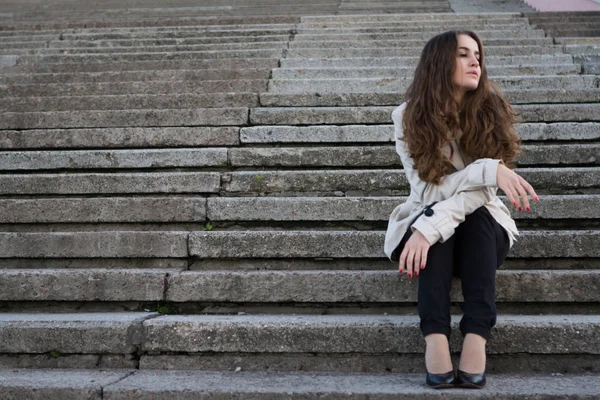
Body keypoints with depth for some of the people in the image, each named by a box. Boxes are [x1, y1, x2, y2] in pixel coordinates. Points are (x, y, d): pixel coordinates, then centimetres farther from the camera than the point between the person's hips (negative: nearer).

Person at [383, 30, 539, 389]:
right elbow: (429, 190, -20)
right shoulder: (410, 117, -11)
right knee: (431, 213, -32)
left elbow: (482, 191, -20)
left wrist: (431, 229, -35)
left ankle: (476, 339, -38)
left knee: (477, 216, -31)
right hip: (423, 221, 0)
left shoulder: (491, 111, -10)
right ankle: (435, 339, -39)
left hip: (482, 230, 1)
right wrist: (489, 169, -34)